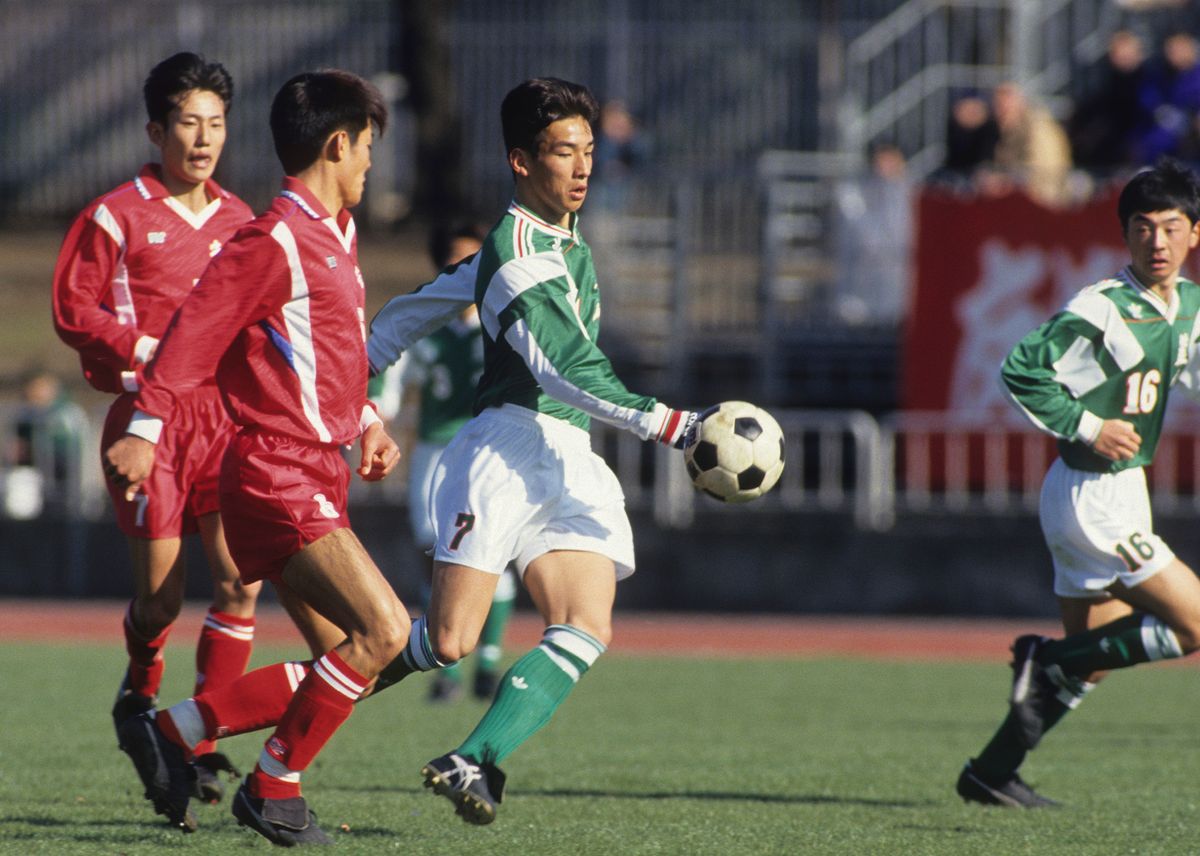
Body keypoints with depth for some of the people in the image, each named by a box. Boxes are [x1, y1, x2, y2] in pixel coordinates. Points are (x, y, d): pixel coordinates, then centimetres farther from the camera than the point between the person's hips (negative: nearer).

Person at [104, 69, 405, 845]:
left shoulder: (337, 236, 17)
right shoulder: (273, 243, -13)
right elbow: (197, 329, -19)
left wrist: (365, 421, 21)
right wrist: (148, 430, -26)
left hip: (317, 481, 10)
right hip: (277, 478, -10)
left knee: (342, 661, 8)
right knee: (384, 630, -18)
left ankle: (172, 730, 15)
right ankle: (274, 788, -6)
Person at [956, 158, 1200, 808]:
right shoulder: (1101, 310, -18)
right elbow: (1021, 370, -20)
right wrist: (1087, 428, -22)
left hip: (1120, 492, 9)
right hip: (1093, 493, -9)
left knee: (1091, 662, 13)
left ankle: (990, 772, 19)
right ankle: (1050, 662, 0)